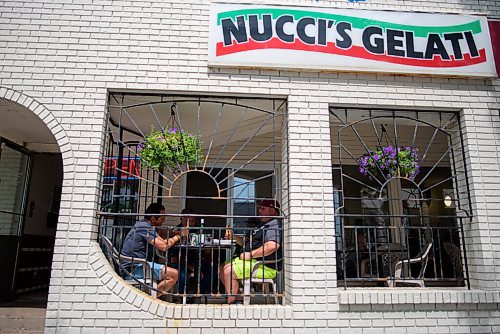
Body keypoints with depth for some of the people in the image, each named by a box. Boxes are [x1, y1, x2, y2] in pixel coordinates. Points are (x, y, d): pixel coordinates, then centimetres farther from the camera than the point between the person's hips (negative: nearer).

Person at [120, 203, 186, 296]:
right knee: (174, 274, -19)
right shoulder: (145, 227, -15)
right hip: (134, 268, -11)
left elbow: (162, 241, 19)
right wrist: (179, 236, -8)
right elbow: (163, 246, -22)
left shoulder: (142, 224, 16)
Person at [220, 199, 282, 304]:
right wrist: (234, 237, 8)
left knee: (229, 272, -20)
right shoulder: (263, 225, 23)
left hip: (266, 267, -11)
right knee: (223, 269, 8)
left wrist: (251, 254, -21)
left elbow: (272, 246, -30)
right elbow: (247, 243, 27)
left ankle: (231, 302, -8)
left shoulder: (275, 224, -12)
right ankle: (233, 298, 9)